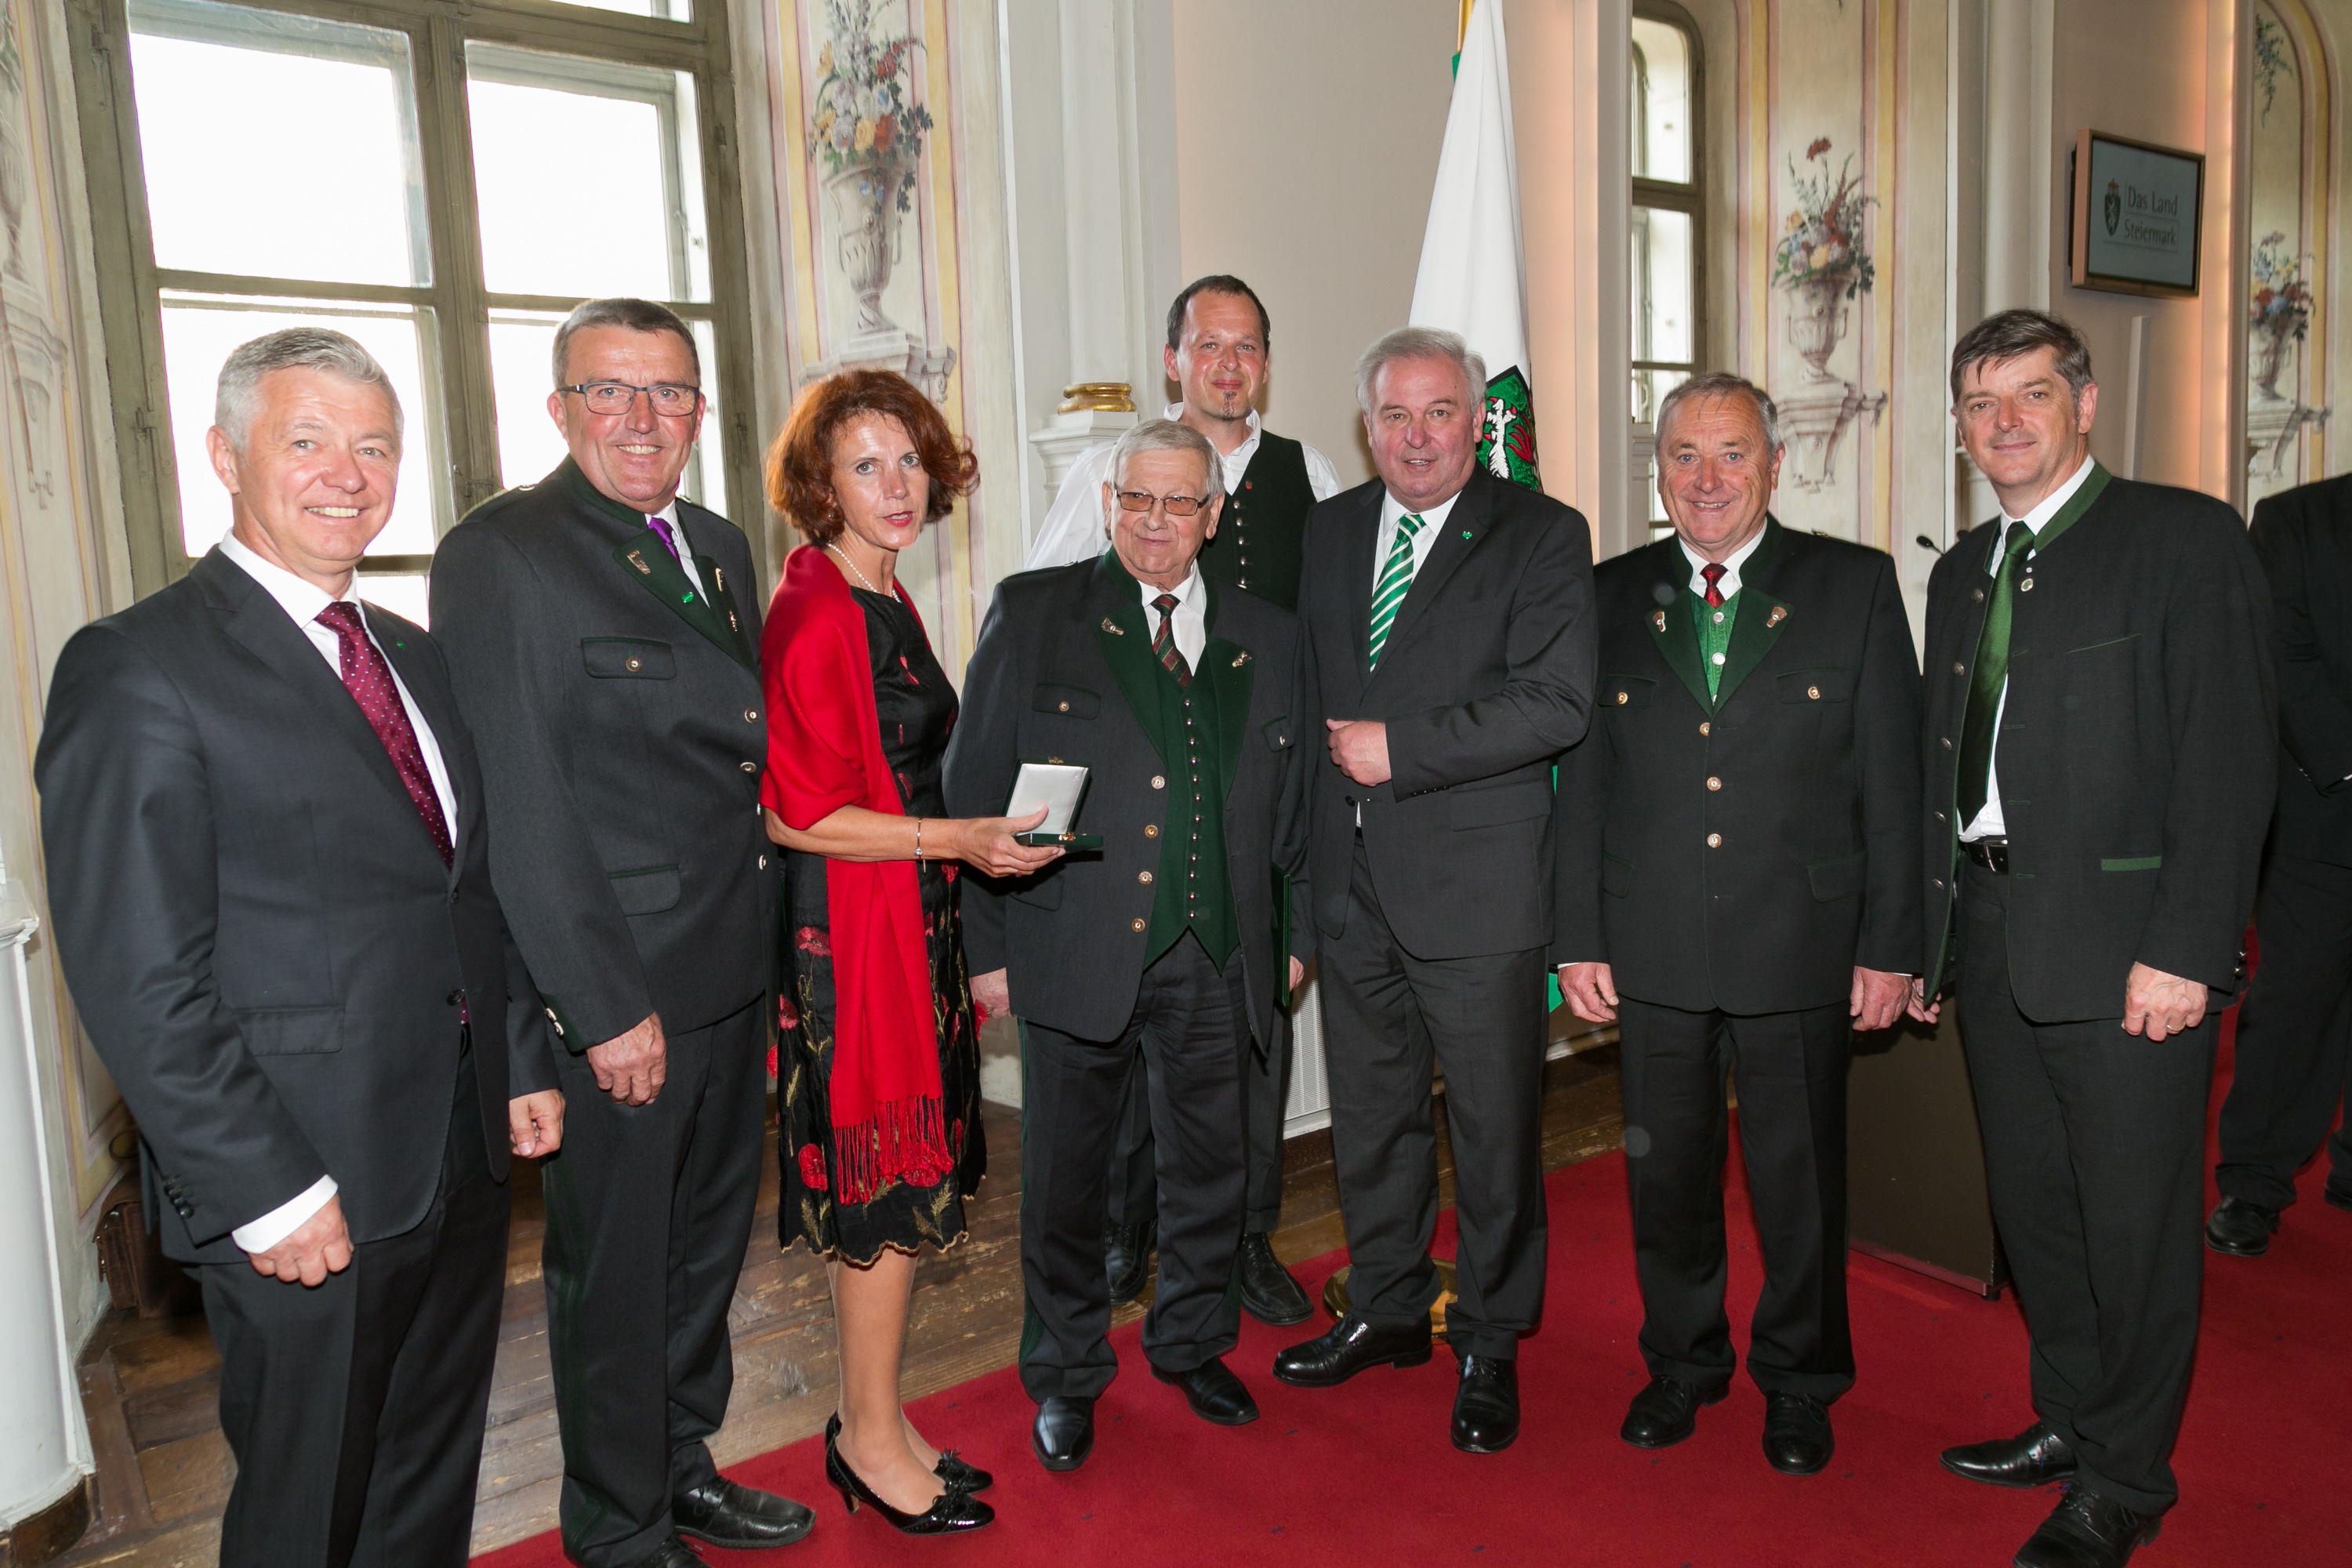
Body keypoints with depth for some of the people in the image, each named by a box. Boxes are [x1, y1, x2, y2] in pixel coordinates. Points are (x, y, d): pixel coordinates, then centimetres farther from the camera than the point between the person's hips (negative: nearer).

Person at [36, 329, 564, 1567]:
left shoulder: (414, 658, 11)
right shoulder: (136, 669, -13)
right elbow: (142, 984, -17)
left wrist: (524, 1062, 10)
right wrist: (267, 1194, -18)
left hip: (464, 1161, 7)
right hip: (307, 1202, -6)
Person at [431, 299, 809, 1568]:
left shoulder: (719, 546, 11)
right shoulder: (498, 556, -13)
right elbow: (521, 811, -17)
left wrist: (769, 939, 8)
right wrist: (610, 1007, -18)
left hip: (734, 968, 8)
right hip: (618, 985, -7)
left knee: (710, 1234, 21)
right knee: (615, 1262, 9)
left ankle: (682, 1463, 42)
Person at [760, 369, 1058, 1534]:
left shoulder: (885, 600, 12)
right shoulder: (814, 615, -16)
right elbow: (796, 816, -18)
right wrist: (957, 838, -21)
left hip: (909, 914, 9)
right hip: (852, 924, -9)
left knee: (884, 1182, 15)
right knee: (892, 1180, 2)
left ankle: (873, 1425, 30)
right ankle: (872, 1436, 20)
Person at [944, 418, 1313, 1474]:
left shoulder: (1267, 637, 8)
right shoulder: (1032, 613, 0)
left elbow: (1290, 801, 13)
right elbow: (977, 789, -2)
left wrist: (1299, 932, 11)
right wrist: (986, 943, -6)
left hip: (1214, 959, 3)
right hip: (1074, 950, -2)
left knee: (1207, 1167, 16)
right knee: (1065, 1176, 10)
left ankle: (1192, 1344, 40)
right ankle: (1067, 1374, 32)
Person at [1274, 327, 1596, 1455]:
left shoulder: (1542, 536, -5)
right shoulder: (1327, 529, 12)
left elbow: (1558, 703, -16)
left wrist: (1399, 749, -17)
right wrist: (1306, 842, 10)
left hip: (1476, 886, -5)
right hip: (1351, 877, 5)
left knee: (1493, 1128, 7)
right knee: (1369, 1116, 17)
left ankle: (1489, 1345, 26)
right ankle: (1386, 1309, 36)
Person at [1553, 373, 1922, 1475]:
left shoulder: (1855, 586, 0)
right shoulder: (1612, 597, 5)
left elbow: (1892, 779, -1)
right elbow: (1583, 782, 6)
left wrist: (1891, 946, -4)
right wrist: (1578, 937, 2)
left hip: (1800, 947, -1)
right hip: (1652, 949, 2)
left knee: (1800, 1176, 11)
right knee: (1665, 1169, 13)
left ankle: (1799, 1379, 34)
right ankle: (1680, 1361, 35)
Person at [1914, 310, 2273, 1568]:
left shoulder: (2185, 539, -5)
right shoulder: (1959, 572, 15)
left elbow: (2228, 758, -12)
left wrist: (2186, 950, -18)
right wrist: (1918, 934, 12)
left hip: (2123, 941, -6)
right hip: (1990, 933, 7)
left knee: (2134, 1222, 4)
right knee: (2033, 1206, 17)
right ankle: (2070, 1422, 36)